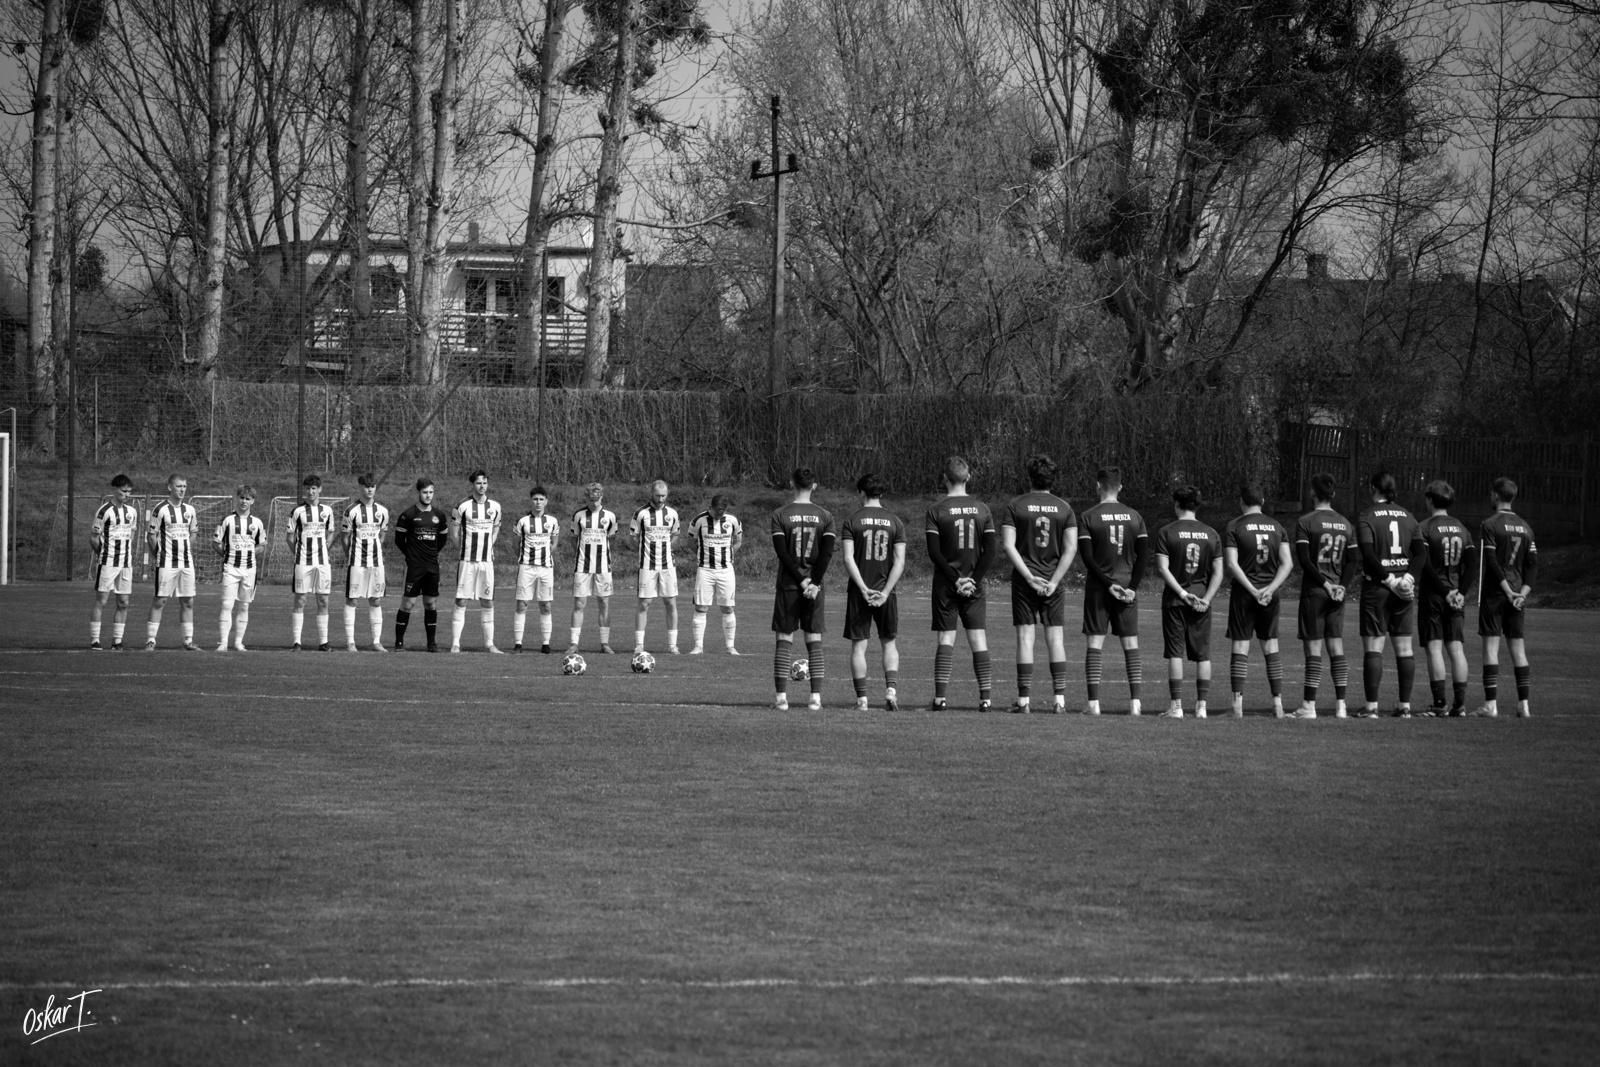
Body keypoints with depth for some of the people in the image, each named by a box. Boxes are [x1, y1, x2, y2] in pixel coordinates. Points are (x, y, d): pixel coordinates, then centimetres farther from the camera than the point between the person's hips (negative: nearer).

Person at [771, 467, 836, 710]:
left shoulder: (780, 515, -3)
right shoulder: (824, 516, 1)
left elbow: (782, 552, -10)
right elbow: (827, 553, -7)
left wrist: (801, 581, -8)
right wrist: (813, 583, -7)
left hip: (788, 586, -1)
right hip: (814, 585, 1)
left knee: (784, 640, 3)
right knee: (814, 640, 5)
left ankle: (782, 697, -2)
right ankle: (816, 697, -1)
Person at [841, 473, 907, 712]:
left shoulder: (852, 520, -2)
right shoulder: (895, 522, 2)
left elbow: (848, 559, -11)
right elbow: (900, 562, -5)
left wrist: (863, 589, -12)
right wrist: (885, 592, -7)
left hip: (859, 592, -1)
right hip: (885, 591, 1)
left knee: (859, 646, 3)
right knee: (889, 643, 14)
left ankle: (862, 699, 0)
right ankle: (891, 690, -3)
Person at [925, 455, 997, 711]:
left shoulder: (936, 510, -4)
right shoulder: (981, 509, 3)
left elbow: (934, 552, -10)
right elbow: (990, 552, -2)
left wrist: (955, 580, -8)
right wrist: (974, 579, -3)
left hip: (945, 584, -2)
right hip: (974, 584, 2)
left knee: (946, 639, 1)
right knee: (978, 639, 4)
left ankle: (940, 697, -7)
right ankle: (986, 697, -1)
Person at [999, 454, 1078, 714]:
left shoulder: (1015, 507, -1)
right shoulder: (1064, 508, 3)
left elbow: (1008, 545, -10)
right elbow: (1071, 549, -5)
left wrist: (1029, 576, -10)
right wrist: (1053, 581, -6)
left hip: (1024, 582, -1)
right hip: (1054, 581, 1)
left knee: (1025, 638, 0)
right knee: (1056, 639, 5)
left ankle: (1024, 699, -3)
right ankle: (1059, 698, 1)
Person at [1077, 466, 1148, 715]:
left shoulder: (1088, 517, -4)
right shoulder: (1134, 517, 4)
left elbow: (1087, 557, -11)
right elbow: (1143, 555, 0)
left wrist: (1108, 584, -9)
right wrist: (1132, 587, -1)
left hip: (1098, 588, -2)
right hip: (1127, 587, 2)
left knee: (1094, 645, 0)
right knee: (1131, 645, 6)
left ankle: (1094, 703, -6)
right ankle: (1135, 702, 2)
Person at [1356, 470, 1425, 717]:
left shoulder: (1366, 518, -5)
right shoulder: (1408, 517, 10)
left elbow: (1368, 555, -16)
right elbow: (1421, 551, 0)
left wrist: (1388, 579, -13)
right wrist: (1408, 576, -8)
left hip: (1376, 586, -5)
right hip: (1405, 589, 5)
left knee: (1373, 646, -3)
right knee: (1404, 647, 9)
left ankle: (1371, 705, -7)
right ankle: (1405, 704, 10)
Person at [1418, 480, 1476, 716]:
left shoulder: (1426, 528, -7)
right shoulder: (1461, 528, 10)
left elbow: (1426, 566, -15)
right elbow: (1472, 565, 4)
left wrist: (1445, 592, -10)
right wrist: (1461, 592, -2)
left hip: (1433, 596, -5)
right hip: (1456, 596, 5)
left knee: (1434, 648, -4)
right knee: (1456, 648, 5)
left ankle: (1439, 703, -8)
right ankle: (1459, 703, 1)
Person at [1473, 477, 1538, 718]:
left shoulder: (1490, 525, -7)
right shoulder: (1525, 527, 11)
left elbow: (1491, 561, -15)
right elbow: (1533, 563, 6)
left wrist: (1507, 591, -14)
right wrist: (1523, 592, 0)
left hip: (1494, 592, -5)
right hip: (1518, 595, 5)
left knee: (1491, 647, -3)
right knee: (1518, 649, 7)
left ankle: (1491, 704, -7)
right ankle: (1524, 704, 5)